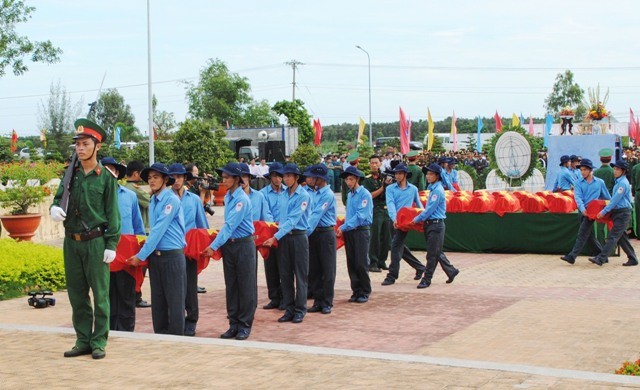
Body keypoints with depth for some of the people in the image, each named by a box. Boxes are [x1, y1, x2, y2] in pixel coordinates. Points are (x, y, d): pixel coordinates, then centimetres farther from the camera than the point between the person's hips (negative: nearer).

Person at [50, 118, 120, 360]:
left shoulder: (106, 177, -4)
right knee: (77, 295, 10)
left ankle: (99, 342, 10)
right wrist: (55, 208, -11)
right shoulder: (71, 174, 7)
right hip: (72, 242, 5)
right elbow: (59, 198, 13)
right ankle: (83, 341, 20)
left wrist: (111, 244, -9)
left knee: (100, 295, 2)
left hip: (96, 242, -5)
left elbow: (113, 214, -4)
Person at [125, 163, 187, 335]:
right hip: (155, 255, 8)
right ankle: (160, 334, 19)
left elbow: (159, 230, -16)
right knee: (157, 299, 11)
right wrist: (147, 252, 6)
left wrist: (141, 255, -15)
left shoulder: (171, 200, -12)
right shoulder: (153, 200, 11)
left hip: (172, 255, -7)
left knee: (174, 300, -1)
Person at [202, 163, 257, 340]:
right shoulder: (228, 197, 8)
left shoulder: (242, 199, -17)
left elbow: (230, 225, -22)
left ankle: (244, 325, 9)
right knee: (231, 286, 10)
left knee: (245, 287, 2)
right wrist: (220, 244, 11)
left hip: (243, 245, -8)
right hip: (229, 244, 8)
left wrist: (214, 246, -24)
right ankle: (234, 324, 18)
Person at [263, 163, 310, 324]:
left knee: (300, 274, 2)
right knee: (285, 274, 7)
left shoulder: (303, 195, -10)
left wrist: (276, 237, -23)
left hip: (298, 237, -6)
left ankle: (300, 310, 9)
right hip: (283, 237, 6)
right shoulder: (283, 195, 9)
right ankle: (289, 309, 15)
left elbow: (293, 219, -18)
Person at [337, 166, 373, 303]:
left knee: (361, 263, -3)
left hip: (361, 231, -7)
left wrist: (344, 227, -18)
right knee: (351, 263, 7)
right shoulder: (349, 195, 14)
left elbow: (360, 215, -18)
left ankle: (365, 292, 6)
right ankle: (356, 291, 15)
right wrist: (344, 228, 5)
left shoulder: (364, 194, -10)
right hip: (349, 232, 7)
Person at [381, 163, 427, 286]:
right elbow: (390, 204, -12)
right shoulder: (390, 188, 3)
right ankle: (420, 267, 28)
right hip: (394, 221, 3)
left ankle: (392, 275, -7)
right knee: (400, 247, 10)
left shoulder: (413, 189, 5)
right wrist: (394, 218, -26)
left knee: (396, 246, -11)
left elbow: (418, 203, 20)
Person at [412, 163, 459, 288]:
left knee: (432, 254, -3)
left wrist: (417, 219, -8)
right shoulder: (433, 188, 13)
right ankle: (451, 271, 29)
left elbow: (430, 209, -16)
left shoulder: (438, 190, -15)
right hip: (429, 224, 10)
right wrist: (420, 218, 9)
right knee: (437, 252, 17)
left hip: (436, 224, -10)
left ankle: (427, 279, 2)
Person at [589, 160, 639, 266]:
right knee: (622, 238, 12)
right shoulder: (618, 182, 15)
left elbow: (615, 200, -19)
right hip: (617, 212, 10)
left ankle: (601, 259, -17)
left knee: (613, 236, -12)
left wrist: (604, 211, -18)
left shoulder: (623, 183, -15)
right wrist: (608, 210, 11)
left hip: (623, 213, -10)